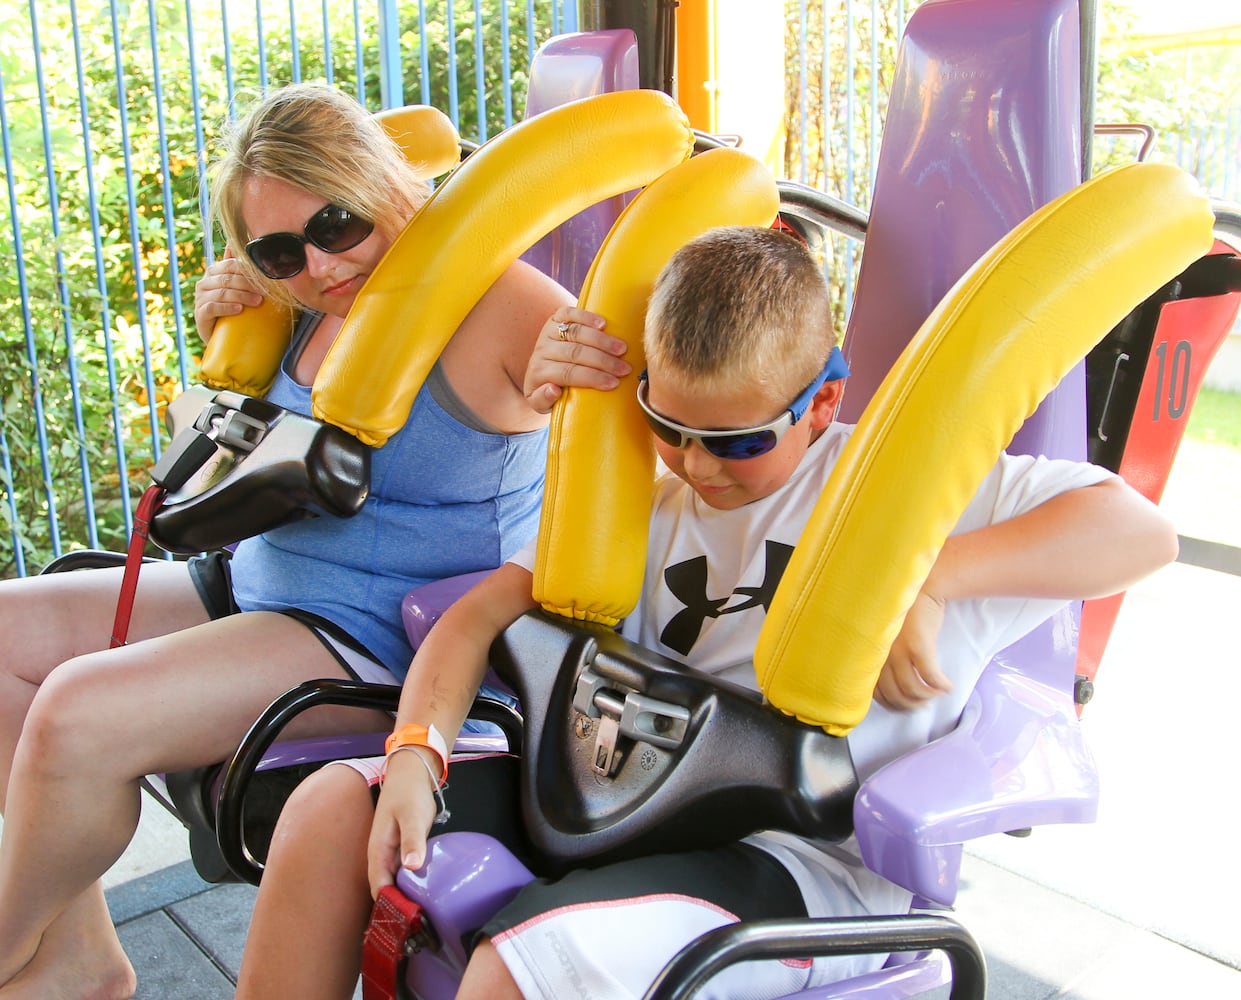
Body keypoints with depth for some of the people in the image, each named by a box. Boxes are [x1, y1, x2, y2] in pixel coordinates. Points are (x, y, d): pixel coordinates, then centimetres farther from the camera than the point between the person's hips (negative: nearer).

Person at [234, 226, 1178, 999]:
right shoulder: (655, 503, 12)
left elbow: (1142, 530, -12)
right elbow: (488, 608, 8)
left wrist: (925, 573, -24)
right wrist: (417, 751, -8)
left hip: (810, 859, -6)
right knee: (333, 806, -3)